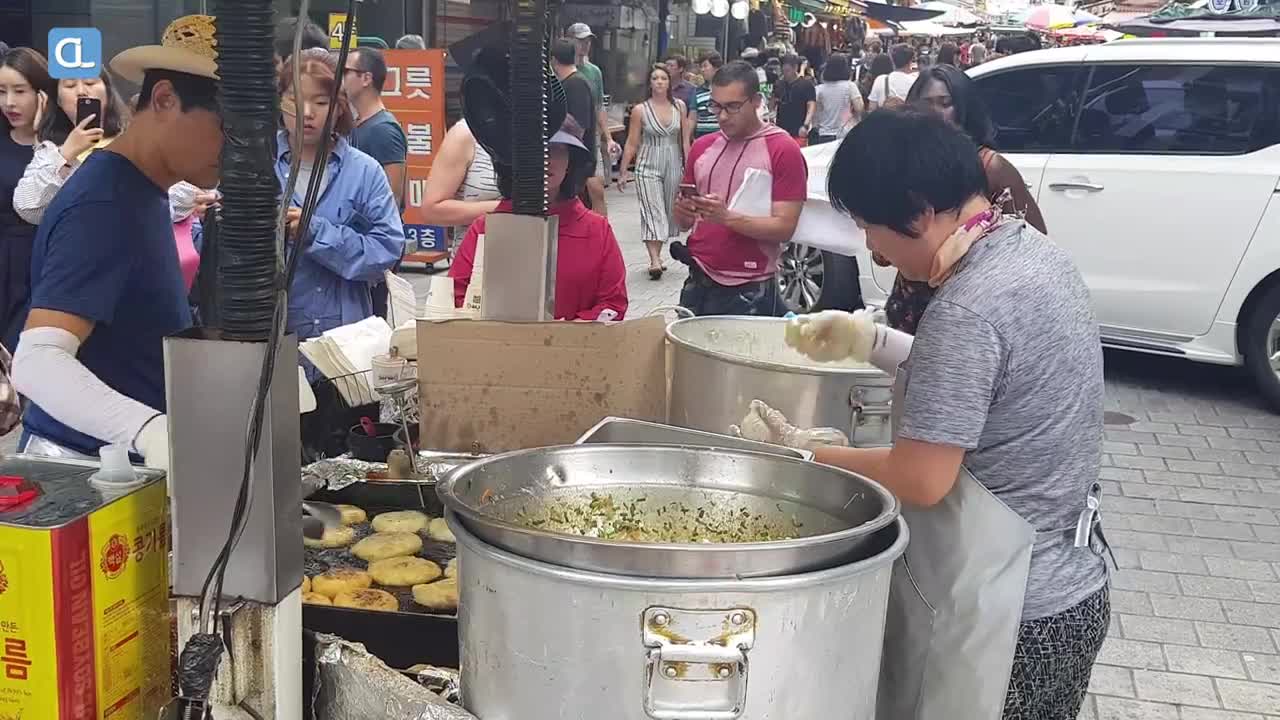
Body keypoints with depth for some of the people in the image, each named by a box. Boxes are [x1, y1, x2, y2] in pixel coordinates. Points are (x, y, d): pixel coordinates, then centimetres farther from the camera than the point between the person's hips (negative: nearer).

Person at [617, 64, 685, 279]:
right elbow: (632, 143, 0)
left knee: (668, 212, 8)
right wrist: (623, 171, -1)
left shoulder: (679, 106, 3)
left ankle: (657, 255, 19)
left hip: (673, 165, 3)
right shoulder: (640, 110, -3)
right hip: (648, 166, -3)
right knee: (652, 212, -11)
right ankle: (655, 260, -18)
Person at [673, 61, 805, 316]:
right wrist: (683, 212, -9)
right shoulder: (702, 147, 10)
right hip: (698, 285, 5)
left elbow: (784, 227, -13)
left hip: (750, 292, -5)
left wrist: (727, 217, -25)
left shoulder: (784, 150, -7)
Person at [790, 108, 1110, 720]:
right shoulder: (1036, 252, 2)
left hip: (1005, 610, -9)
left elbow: (921, 480, -23)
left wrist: (804, 454, -10)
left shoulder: (968, 308, -26)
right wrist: (870, 341, 11)